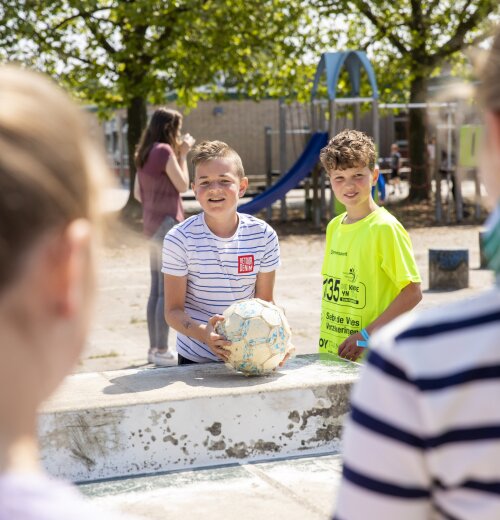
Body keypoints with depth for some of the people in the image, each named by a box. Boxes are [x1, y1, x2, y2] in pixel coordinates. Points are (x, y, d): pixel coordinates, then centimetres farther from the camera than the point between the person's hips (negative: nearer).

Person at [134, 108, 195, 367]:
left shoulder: (144, 153, 14)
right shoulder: (164, 150, -13)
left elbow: (138, 193, 16)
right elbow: (182, 185, -10)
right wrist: (183, 154, -3)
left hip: (152, 224, 10)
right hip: (167, 223, -9)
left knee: (156, 291, 11)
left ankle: (154, 348, 16)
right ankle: (161, 351, -6)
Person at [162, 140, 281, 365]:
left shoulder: (263, 235, -3)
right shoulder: (179, 239, -10)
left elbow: (264, 301, 4)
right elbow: (173, 310, -8)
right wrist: (203, 333, -28)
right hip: (195, 358, -2)